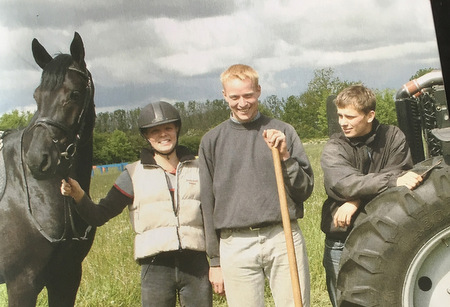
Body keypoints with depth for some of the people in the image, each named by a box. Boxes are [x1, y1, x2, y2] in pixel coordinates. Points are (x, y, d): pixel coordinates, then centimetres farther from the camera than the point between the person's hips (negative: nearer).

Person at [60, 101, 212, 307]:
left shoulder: (196, 169, 9)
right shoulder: (134, 174, 3)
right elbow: (99, 216, -1)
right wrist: (78, 195, -18)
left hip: (196, 265, 2)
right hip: (156, 267, -1)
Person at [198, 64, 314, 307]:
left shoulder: (283, 132, 7)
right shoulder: (212, 141, 8)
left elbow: (305, 190, 6)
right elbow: (208, 203, 10)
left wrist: (285, 157, -10)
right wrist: (215, 260, 9)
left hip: (284, 239, 0)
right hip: (235, 244, 0)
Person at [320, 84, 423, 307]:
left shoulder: (393, 137, -1)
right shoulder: (333, 148, -8)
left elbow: (400, 174, -15)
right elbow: (344, 183, -27)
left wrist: (357, 202, -25)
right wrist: (394, 180, -38)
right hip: (343, 243, -1)